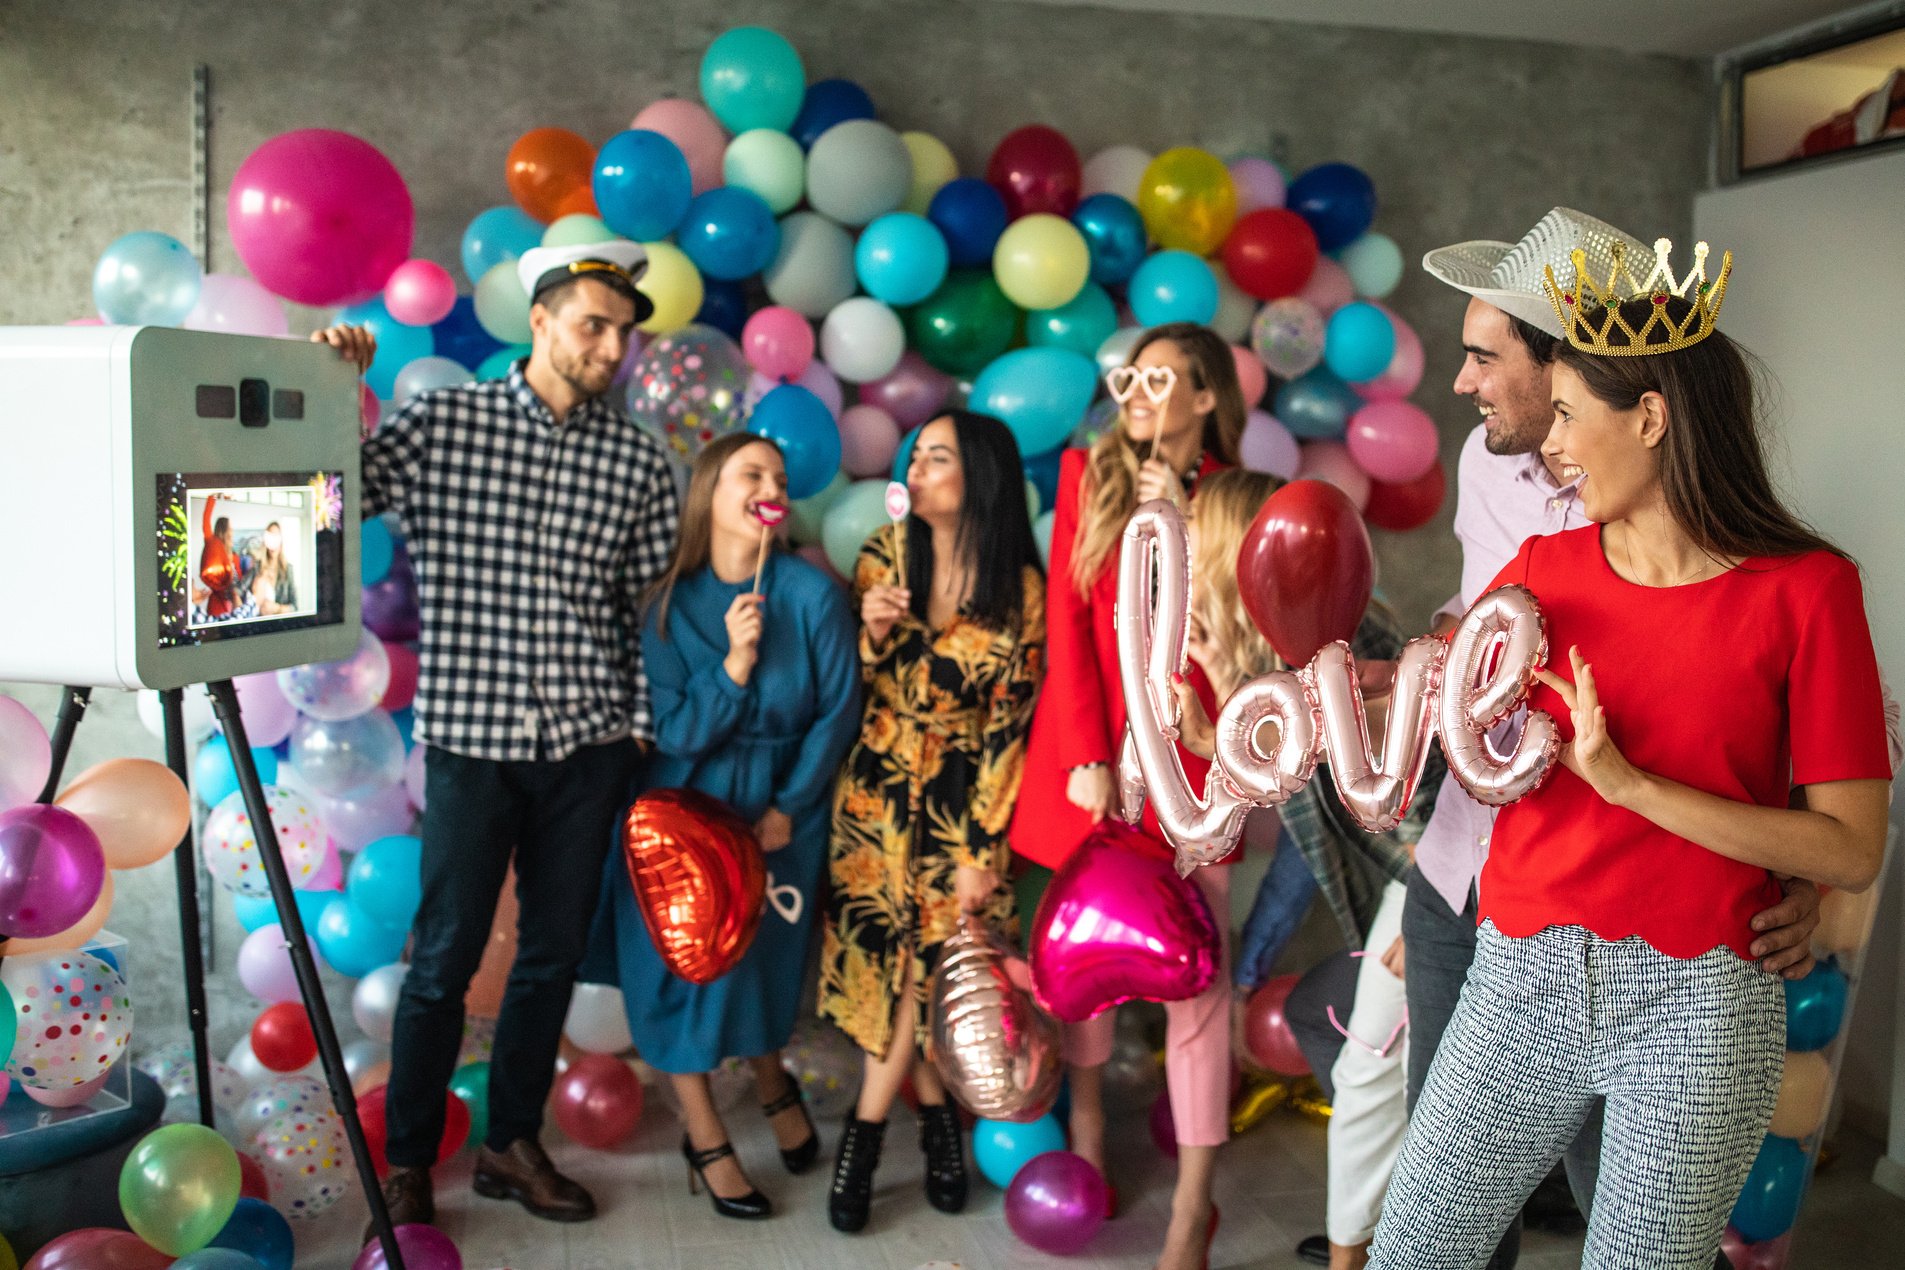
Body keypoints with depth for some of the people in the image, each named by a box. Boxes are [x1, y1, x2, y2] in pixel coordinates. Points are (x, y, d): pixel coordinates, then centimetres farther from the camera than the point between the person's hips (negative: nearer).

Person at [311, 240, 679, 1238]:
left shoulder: (638, 461, 5)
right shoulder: (443, 423, -1)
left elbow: (648, 609, 9)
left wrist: (639, 729, 7)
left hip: (588, 743, 3)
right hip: (471, 734, -3)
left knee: (554, 955, 11)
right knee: (445, 959, 4)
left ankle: (512, 1144, 29)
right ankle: (408, 1158, 23)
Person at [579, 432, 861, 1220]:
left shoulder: (811, 593, -13)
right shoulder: (669, 604, -10)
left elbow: (839, 711, -9)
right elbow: (674, 733, -13)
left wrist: (788, 808, -11)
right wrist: (734, 663, -27)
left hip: (781, 808, 0)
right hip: (689, 807, 0)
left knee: (762, 955, 8)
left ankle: (771, 1081, 43)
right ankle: (705, 1138, 22)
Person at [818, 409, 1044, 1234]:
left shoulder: (1019, 588, -8)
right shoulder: (885, 553, -1)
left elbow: (1010, 724, -7)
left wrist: (982, 850, -9)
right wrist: (874, 633, -16)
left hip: (961, 801, -2)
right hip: (875, 790, 2)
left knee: (928, 960, -4)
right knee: (884, 957, -2)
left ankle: (866, 1130, 17)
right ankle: (936, 1114, 18)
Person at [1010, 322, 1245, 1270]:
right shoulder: (1088, 473, 5)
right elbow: (1068, 618, 0)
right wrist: (1086, 757, -5)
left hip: (1183, 759, -2)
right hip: (1089, 752, 2)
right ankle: (1086, 1124, 37)